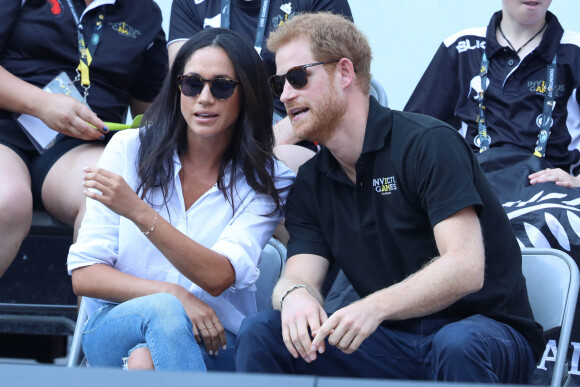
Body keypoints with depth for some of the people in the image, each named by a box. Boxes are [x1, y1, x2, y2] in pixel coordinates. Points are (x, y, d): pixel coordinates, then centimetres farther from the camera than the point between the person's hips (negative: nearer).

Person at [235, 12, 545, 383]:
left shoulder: (429, 143, -12)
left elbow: (466, 268, -23)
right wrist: (294, 295, -27)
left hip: (485, 329, -5)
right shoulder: (309, 183, 10)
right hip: (392, 343, 5)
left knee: (457, 345, -41)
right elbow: (299, 275, -1)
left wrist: (375, 306, -37)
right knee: (260, 331, -13)